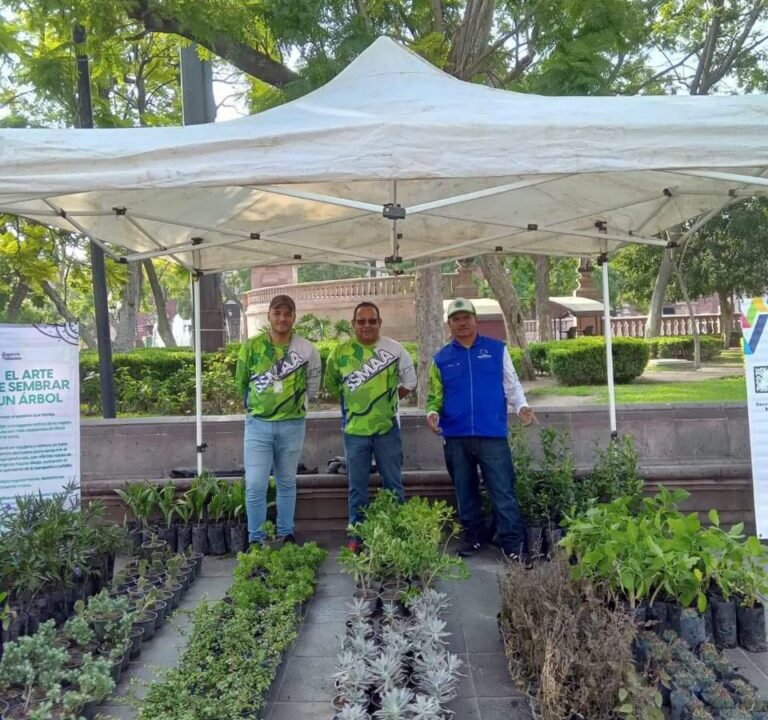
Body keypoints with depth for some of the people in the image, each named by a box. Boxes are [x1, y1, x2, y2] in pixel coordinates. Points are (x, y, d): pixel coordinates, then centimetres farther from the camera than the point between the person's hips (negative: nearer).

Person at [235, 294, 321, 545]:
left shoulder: (306, 349, -5)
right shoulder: (251, 346, -5)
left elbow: (312, 386, 9)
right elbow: (242, 383, 9)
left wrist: (293, 403, 10)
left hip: (292, 425, 1)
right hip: (258, 424, 0)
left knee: (287, 483, 13)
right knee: (255, 485, -3)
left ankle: (286, 534, 28)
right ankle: (256, 539, 12)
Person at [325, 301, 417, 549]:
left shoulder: (394, 349, -2)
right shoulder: (341, 351, -1)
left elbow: (410, 381, 8)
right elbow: (331, 384, 11)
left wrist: (389, 399, 4)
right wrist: (351, 402, 8)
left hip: (388, 428, 0)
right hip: (355, 430, 0)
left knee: (393, 484, 10)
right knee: (357, 486, 10)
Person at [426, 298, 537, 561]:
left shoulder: (497, 349, 6)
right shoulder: (441, 358, 9)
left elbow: (511, 384, 7)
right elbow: (436, 396, 10)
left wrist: (521, 406, -11)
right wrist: (433, 413, -10)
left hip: (493, 434, -2)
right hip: (455, 437, 2)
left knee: (503, 491, -2)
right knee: (465, 492, 13)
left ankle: (513, 543, 7)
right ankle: (473, 535, 28)